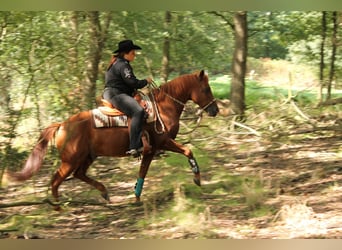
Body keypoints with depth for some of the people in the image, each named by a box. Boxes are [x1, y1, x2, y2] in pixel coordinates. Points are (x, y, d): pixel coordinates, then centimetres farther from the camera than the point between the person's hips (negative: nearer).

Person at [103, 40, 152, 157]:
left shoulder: (116, 63, 22)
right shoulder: (123, 65, -11)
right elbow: (132, 82, -18)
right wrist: (146, 81, -3)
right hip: (116, 95, -12)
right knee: (138, 111, -30)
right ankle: (134, 147, -40)